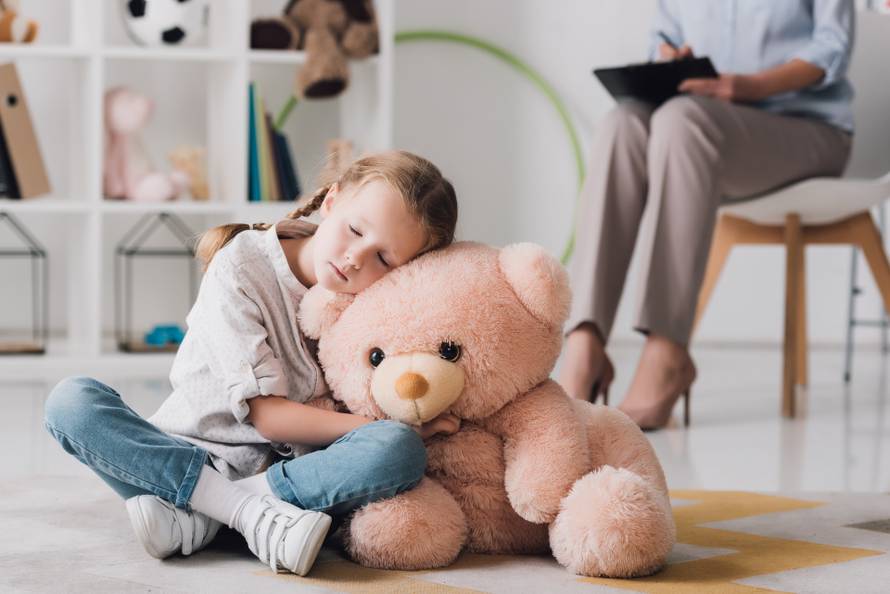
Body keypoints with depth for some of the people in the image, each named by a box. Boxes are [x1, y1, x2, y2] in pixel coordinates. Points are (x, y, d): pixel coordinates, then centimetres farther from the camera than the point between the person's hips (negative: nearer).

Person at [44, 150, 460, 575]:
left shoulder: (369, 306, 0)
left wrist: (401, 433, -17)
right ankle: (249, 509, -32)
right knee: (70, 399, -26)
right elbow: (267, 414, -15)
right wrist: (397, 426, -19)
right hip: (186, 459, -2)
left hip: (290, 465, 2)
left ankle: (192, 513, -26)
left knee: (401, 453, -29)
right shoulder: (242, 269, -12)